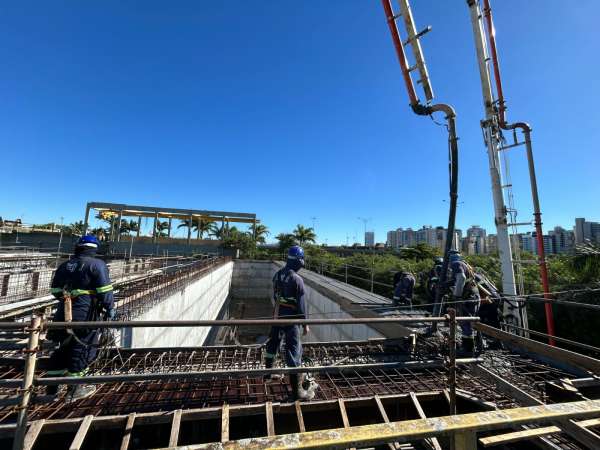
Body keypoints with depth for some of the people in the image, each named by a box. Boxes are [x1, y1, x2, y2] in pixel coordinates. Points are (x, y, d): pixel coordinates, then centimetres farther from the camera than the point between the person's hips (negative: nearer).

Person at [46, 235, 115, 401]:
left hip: (64, 312, 7)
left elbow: (55, 290, 16)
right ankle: (74, 389, 15)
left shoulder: (64, 266, 10)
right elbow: (104, 290, -15)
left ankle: (52, 387, 29)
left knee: (62, 348, 20)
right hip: (86, 314, -6)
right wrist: (110, 308, -5)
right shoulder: (97, 264, -10)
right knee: (82, 349, 5)